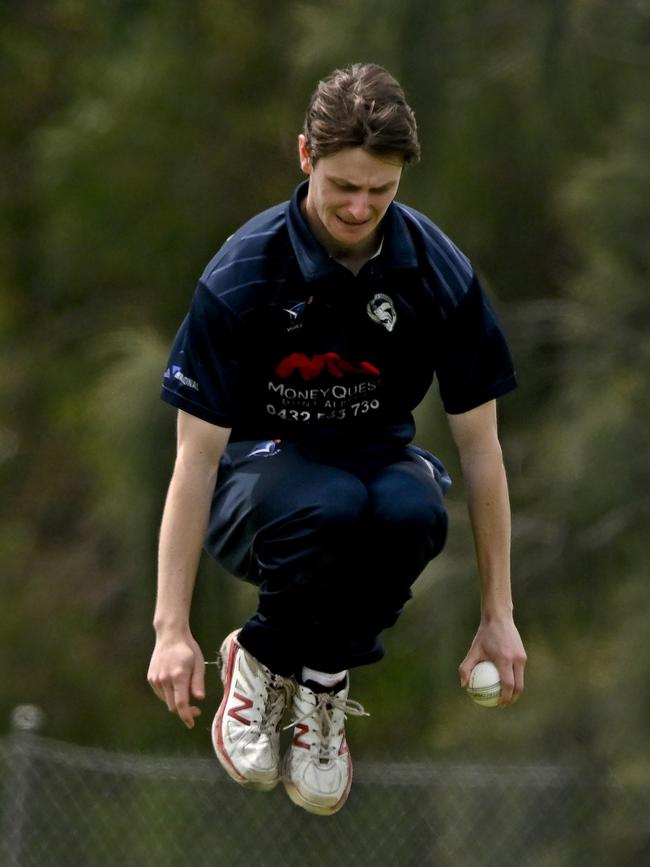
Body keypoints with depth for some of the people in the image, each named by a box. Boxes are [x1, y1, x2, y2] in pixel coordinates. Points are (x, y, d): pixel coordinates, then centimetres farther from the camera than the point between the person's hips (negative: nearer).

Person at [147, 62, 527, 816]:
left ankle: (318, 677, -7)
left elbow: (479, 445, -6)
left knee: (413, 512, -35)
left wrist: (498, 614, -7)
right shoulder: (242, 275, -22)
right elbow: (197, 455, -20)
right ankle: (256, 665, -8)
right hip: (263, 463, -3)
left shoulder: (440, 273, -15)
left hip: (376, 451, 3)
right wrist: (172, 629, -24)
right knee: (326, 508, -39)